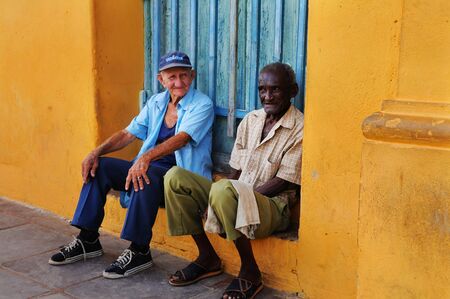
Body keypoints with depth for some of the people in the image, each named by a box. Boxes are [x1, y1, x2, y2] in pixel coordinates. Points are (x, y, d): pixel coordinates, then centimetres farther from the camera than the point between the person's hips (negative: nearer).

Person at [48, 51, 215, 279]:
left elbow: (181, 139, -25)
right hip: (151, 168, 7)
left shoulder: (202, 105, -9)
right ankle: (88, 240, 2)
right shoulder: (156, 102, 12)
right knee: (99, 166, -4)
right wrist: (96, 152, -4)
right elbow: (128, 134, 11)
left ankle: (139, 251, -26)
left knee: (147, 175, -37)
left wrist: (147, 157, -39)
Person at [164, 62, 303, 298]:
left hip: (274, 206, -7)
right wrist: (227, 196, -7)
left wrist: (242, 198, -18)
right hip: (237, 198, 7)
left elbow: (282, 183, -13)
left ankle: (250, 272, -18)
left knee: (224, 189, -38)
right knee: (175, 177, -8)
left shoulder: (300, 129, -9)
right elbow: (235, 171, 11)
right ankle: (207, 257, 2)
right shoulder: (250, 120, 11)